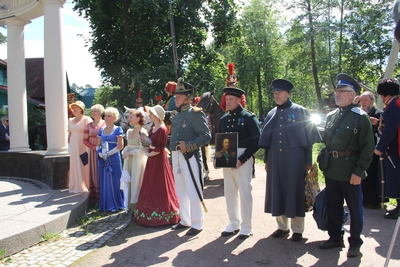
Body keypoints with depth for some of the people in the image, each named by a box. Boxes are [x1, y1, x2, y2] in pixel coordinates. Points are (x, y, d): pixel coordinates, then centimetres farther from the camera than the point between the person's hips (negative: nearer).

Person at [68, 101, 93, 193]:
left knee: (84, 165, -3)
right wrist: (69, 145, 11)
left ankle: (86, 185, 6)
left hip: (83, 145, -6)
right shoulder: (70, 120, 14)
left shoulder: (86, 119, -4)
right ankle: (77, 185, 15)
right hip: (73, 146, 6)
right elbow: (69, 133, 17)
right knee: (75, 165, 7)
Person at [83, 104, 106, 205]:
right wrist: (93, 147, -9)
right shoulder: (89, 125, 8)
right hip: (93, 153, 2)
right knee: (94, 173, 4)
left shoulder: (106, 124, 1)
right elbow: (85, 140, 8)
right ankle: (95, 196, 10)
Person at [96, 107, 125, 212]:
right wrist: (100, 153, -7)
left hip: (114, 158, -5)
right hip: (102, 159, 5)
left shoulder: (117, 129, -4)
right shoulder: (101, 130, 11)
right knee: (103, 181, 9)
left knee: (114, 180, 1)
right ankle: (105, 204, 19)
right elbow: (98, 145, 12)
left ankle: (115, 205, 12)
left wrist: (108, 154, -14)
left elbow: (120, 146, -10)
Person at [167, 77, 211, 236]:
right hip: (176, 157, 8)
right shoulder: (175, 115, 12)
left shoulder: (195, 113, -10)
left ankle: (197, 224, 14)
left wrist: (188, 146, -21)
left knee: (193, 192, 0)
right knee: (180, 191, 16)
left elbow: (206, 136, -15)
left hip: (189, 157, -8)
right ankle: (185, 221, 30)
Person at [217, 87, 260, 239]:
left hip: (243, 159, -5)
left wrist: (242, 159, -17)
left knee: (244, 192, 1)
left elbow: (256, 141, -10)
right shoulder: (223, 119, 11)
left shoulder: (249, 117, -5)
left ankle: (246, 227, 15)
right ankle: (233, 224, 25)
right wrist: (217, 157, 0)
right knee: (229, 192, 11)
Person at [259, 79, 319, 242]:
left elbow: (309, 137, -2)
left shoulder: (300, 111, -1)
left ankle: (297, 229, 17)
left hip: (294, 158, -4)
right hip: (275, 159, 4)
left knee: (295, 192, 3)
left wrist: (308, 161, -5)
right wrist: (266, 160, 11)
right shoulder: (271, 114, 12)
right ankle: (282, 226, 24)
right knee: (277, 191, 8)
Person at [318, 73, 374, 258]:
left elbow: (368, 147, -11)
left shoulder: (361, 117, -8)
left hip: (350, 172, -5)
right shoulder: (330, 116, 9)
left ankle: (355, 243, 25)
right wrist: (325, 164, 11)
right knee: (333, 206, 15)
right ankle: (335, 237, 31)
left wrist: (359, 172, -15)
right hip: (331, 171, 6)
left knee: (355, 208, 9)